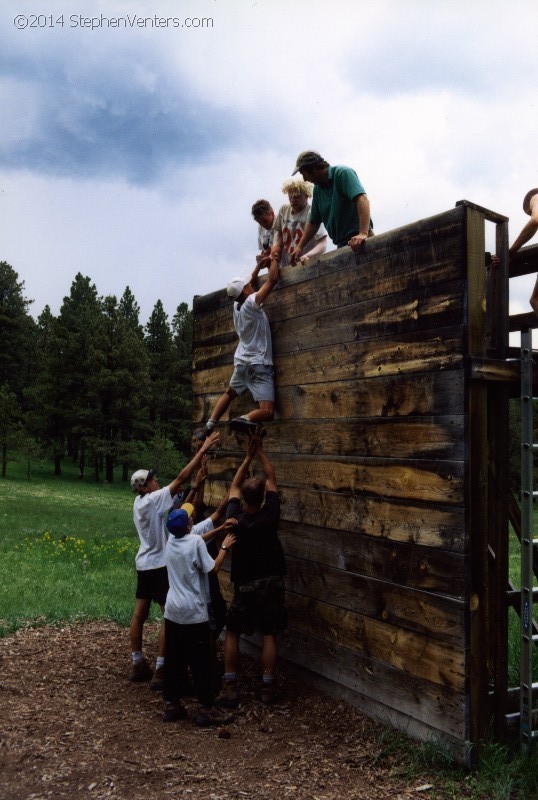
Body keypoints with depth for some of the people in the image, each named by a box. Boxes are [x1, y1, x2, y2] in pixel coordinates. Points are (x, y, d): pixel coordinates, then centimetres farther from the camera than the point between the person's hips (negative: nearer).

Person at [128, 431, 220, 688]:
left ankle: (138, 665, 22)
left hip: (144, 564, 9)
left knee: (139, 614, 13)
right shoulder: (154, 499, -18)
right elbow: (180, 478, -22)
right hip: (160, 565, -9)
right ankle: (160, 671, -4)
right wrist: (202, 450, -21)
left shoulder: (140, 502, 7)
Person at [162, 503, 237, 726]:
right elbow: (213, 568, -12)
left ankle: (171, 704, 21)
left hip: (172, 611, 7)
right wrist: (224, 547, 0)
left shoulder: (171, 540, 4)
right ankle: (207, 709, 9)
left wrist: (220, 529, 14)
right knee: (201, 662, 3)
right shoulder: (195, 542, -17)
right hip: (193, 613, -7)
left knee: (173, 660, 14)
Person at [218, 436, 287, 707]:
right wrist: (260, 452, 3)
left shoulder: (235, 519, -13)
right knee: (269, 636, 8)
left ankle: (230, 687, 10)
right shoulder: (270, 515, -14)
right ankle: (267, 687, 10)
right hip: (272, 582, 1)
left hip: (244, 584, 0)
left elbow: (234, 486, 4)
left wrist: (248, 457, 6)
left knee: (232, 633, 12)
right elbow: (271, 479, -1)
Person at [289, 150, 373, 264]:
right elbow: (314, 222, 22)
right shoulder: (317, 189, 15)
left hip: (358, 240, -7)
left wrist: (363, 233, -35)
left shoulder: (343, 173, -8)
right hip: (342, 244, 7)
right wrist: (300, 247, 14)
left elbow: (362, 200, -23)